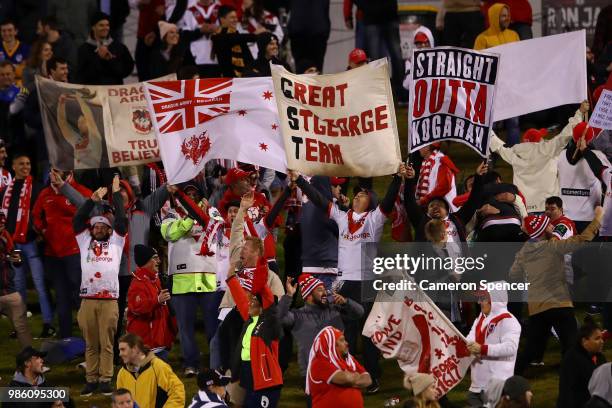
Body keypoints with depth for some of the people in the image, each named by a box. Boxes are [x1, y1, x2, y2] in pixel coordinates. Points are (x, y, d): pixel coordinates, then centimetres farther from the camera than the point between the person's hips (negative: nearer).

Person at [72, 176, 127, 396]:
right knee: (90, 343, 4)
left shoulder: (116, 241, 13)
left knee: (107, 343, -1)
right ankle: (91, 380, 6)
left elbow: (121, 219, 6)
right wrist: (93, 200, 3)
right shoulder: (85, 242, 16)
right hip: (88, 299, 2)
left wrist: (116, 194, 10)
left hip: (109, 300, -2)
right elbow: (78, 219, 8)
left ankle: (105, 380, 1)